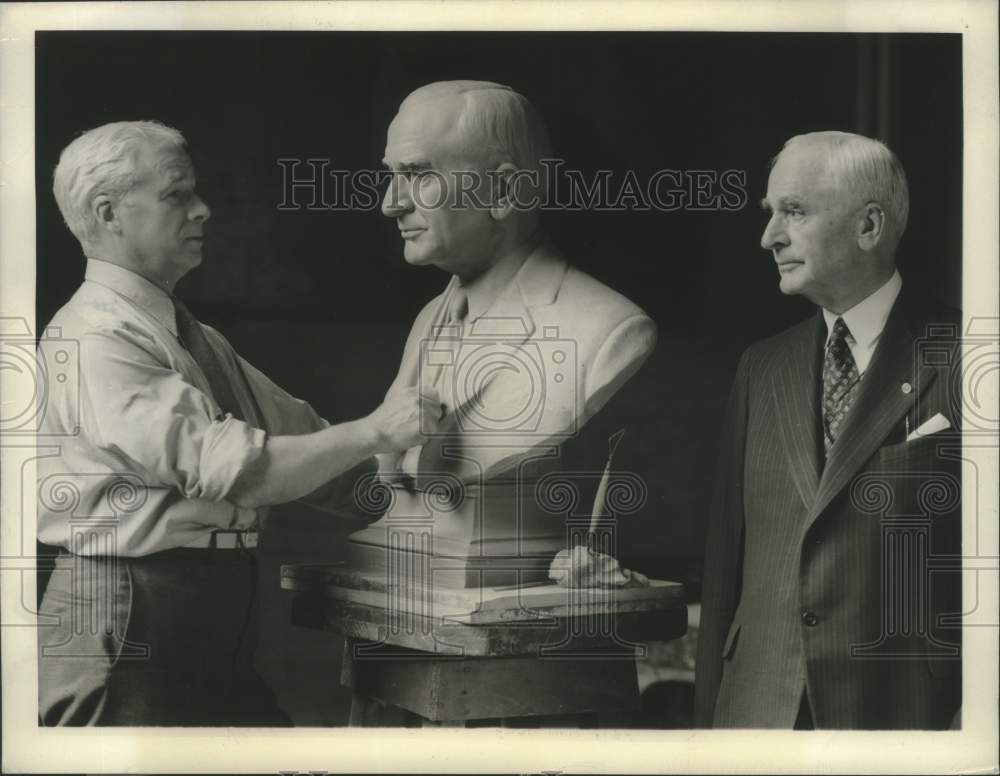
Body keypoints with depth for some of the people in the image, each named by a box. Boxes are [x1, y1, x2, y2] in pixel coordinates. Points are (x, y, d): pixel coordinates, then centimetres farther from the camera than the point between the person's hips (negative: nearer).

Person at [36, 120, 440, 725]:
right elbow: (226, 466, -22)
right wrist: (373, 432, -20)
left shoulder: (196, 339, 16)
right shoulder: (95, 339, -14)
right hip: (130, 625, -9)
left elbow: (296, 427, 18)